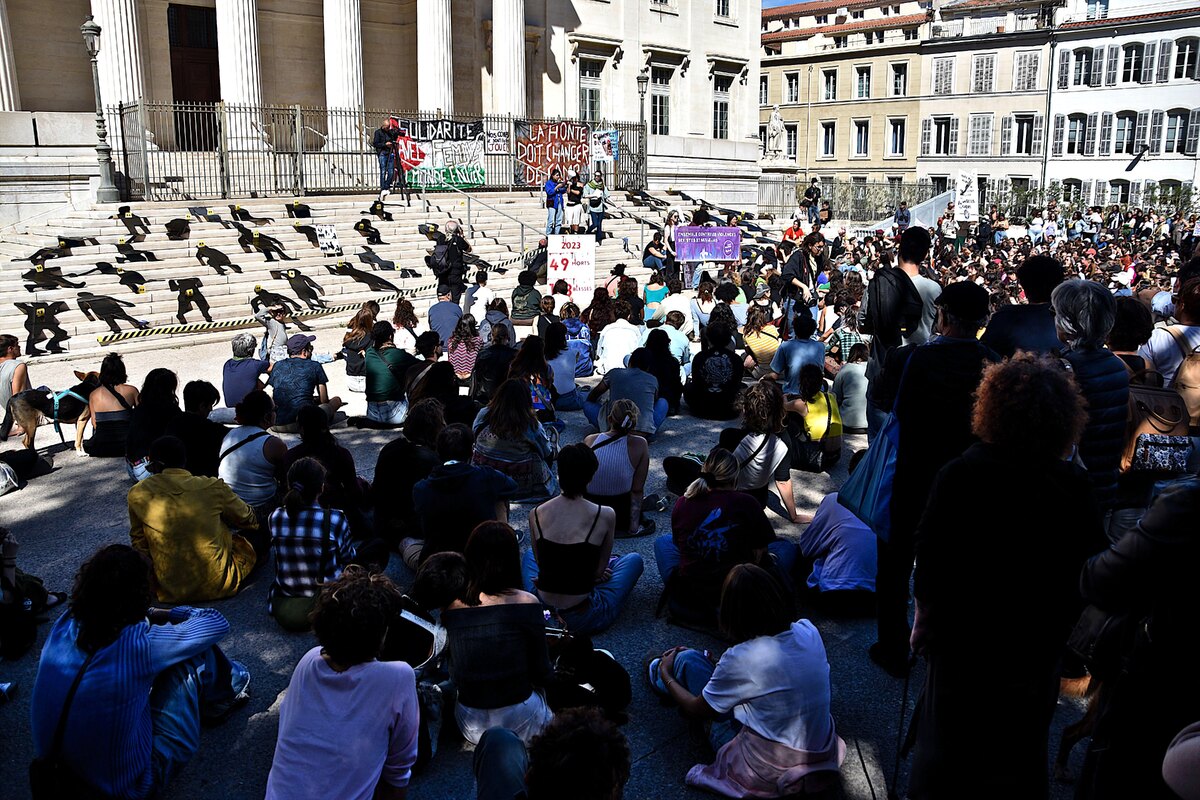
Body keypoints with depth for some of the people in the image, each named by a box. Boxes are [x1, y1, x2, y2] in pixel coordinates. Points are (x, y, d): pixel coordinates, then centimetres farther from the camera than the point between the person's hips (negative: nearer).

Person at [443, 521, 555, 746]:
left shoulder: (451, 605, -6)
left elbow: (454, 674, 7)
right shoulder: (525, 603, -17)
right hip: (519, 722, -4)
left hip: (471, 727, 4)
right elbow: (541, 675, -7)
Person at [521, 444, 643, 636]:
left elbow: (541, 564, 7)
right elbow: (599, 571, -4)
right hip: (583, 620, -3)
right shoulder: (605, 515, -14)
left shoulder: (536, 513, -6)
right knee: (634, 559, 23)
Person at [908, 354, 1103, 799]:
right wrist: (1062, 622, 12)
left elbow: (929, 560, -13)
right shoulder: (1074, 486, -14)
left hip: (963, 637, -1)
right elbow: (1091, 568, -4)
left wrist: (924, 615, 3)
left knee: (946, 737, 18)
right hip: (1038, 646, 2)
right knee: (1023, 750, 20)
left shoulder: (960, 475, -20)